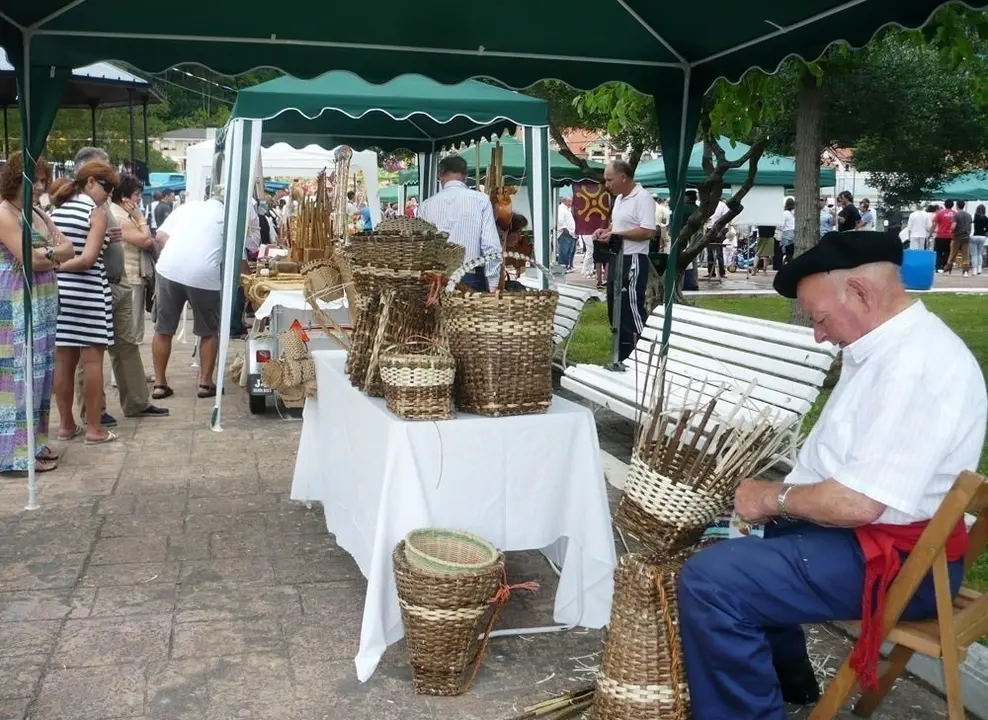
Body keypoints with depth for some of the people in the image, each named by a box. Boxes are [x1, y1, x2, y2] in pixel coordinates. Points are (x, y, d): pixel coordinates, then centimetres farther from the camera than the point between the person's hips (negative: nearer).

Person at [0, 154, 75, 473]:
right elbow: (29, 259, -18)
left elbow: (69, 250, 8)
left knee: (39, 370, 11)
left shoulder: (39, 214, 17)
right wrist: (55, 252, -2)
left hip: (42, 301, 9)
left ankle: (34, 442, 20)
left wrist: (45, 253, -10)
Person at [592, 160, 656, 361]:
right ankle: (622, 356, 25)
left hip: (633, 261, -10)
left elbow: (648, 232, -24)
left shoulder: (643, 198, -17)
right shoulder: (619, 198, 13)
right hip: (617, 259, 10)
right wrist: (606, 231, 6)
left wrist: (616, 235, -21)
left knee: (632, 309, -7)